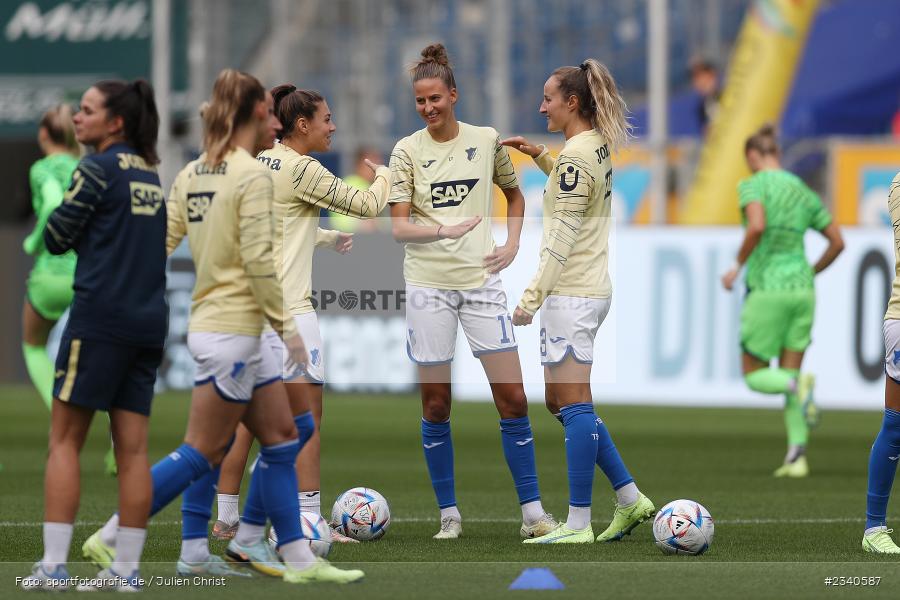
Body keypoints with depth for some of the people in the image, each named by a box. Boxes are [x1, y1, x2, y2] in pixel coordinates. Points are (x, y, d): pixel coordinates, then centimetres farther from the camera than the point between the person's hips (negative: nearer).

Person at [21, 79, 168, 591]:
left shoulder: (99, 169, -8)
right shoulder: (150, 174, 15)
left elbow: (55, 238, -6)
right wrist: (97, 237, 11)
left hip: (101, 318, -7)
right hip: (149, 321, 7)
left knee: (65, 440, -2)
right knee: (133, 448, 4)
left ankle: (54, 566, -7)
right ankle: (128, 569, 2)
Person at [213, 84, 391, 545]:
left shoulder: (260, 162, 13)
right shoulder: (302, 169, -13)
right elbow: (367, 206, -8)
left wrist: (329, 239, 37)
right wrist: (383, 176, 13)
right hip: (286, 308, -9)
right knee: (307, 416, -4)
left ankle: (225, 519, 16)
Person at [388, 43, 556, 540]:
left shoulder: (487, 140, 4)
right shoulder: (407, 151, -2)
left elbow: (514, 195, 20)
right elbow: (398, 228, -6)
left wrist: (512, 244, 6)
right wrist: (445, 230, -24)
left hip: (480, 277, 1)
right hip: (428, 283, -1)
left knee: (512, 397, -3)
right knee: (435, 403, 1)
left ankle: (532, 512, 2)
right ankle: (449, 513, 10)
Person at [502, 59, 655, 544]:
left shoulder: (576, 157, -16)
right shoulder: (598, 148, 11)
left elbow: (562, 240, -19)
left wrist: (530, 297, -18)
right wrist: (540, 157, 23)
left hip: (571, 294, -10)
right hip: (591, 290, 10)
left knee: (573, 404, -6)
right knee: (562, 403, 15)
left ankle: (578, 523, -5)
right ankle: (629, 499, 15)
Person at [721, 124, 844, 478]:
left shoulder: (753, 185, -5)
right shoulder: (803, 192, 14)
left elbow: (757, 226, -24)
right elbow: (837, 241, 15)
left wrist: (738, 266, -12)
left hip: (767, 289, -5)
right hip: (802, 289, 5)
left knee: (755, 377, 7)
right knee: (788, 375, 9)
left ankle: (799, 385, -27)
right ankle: (797, 456, -7)